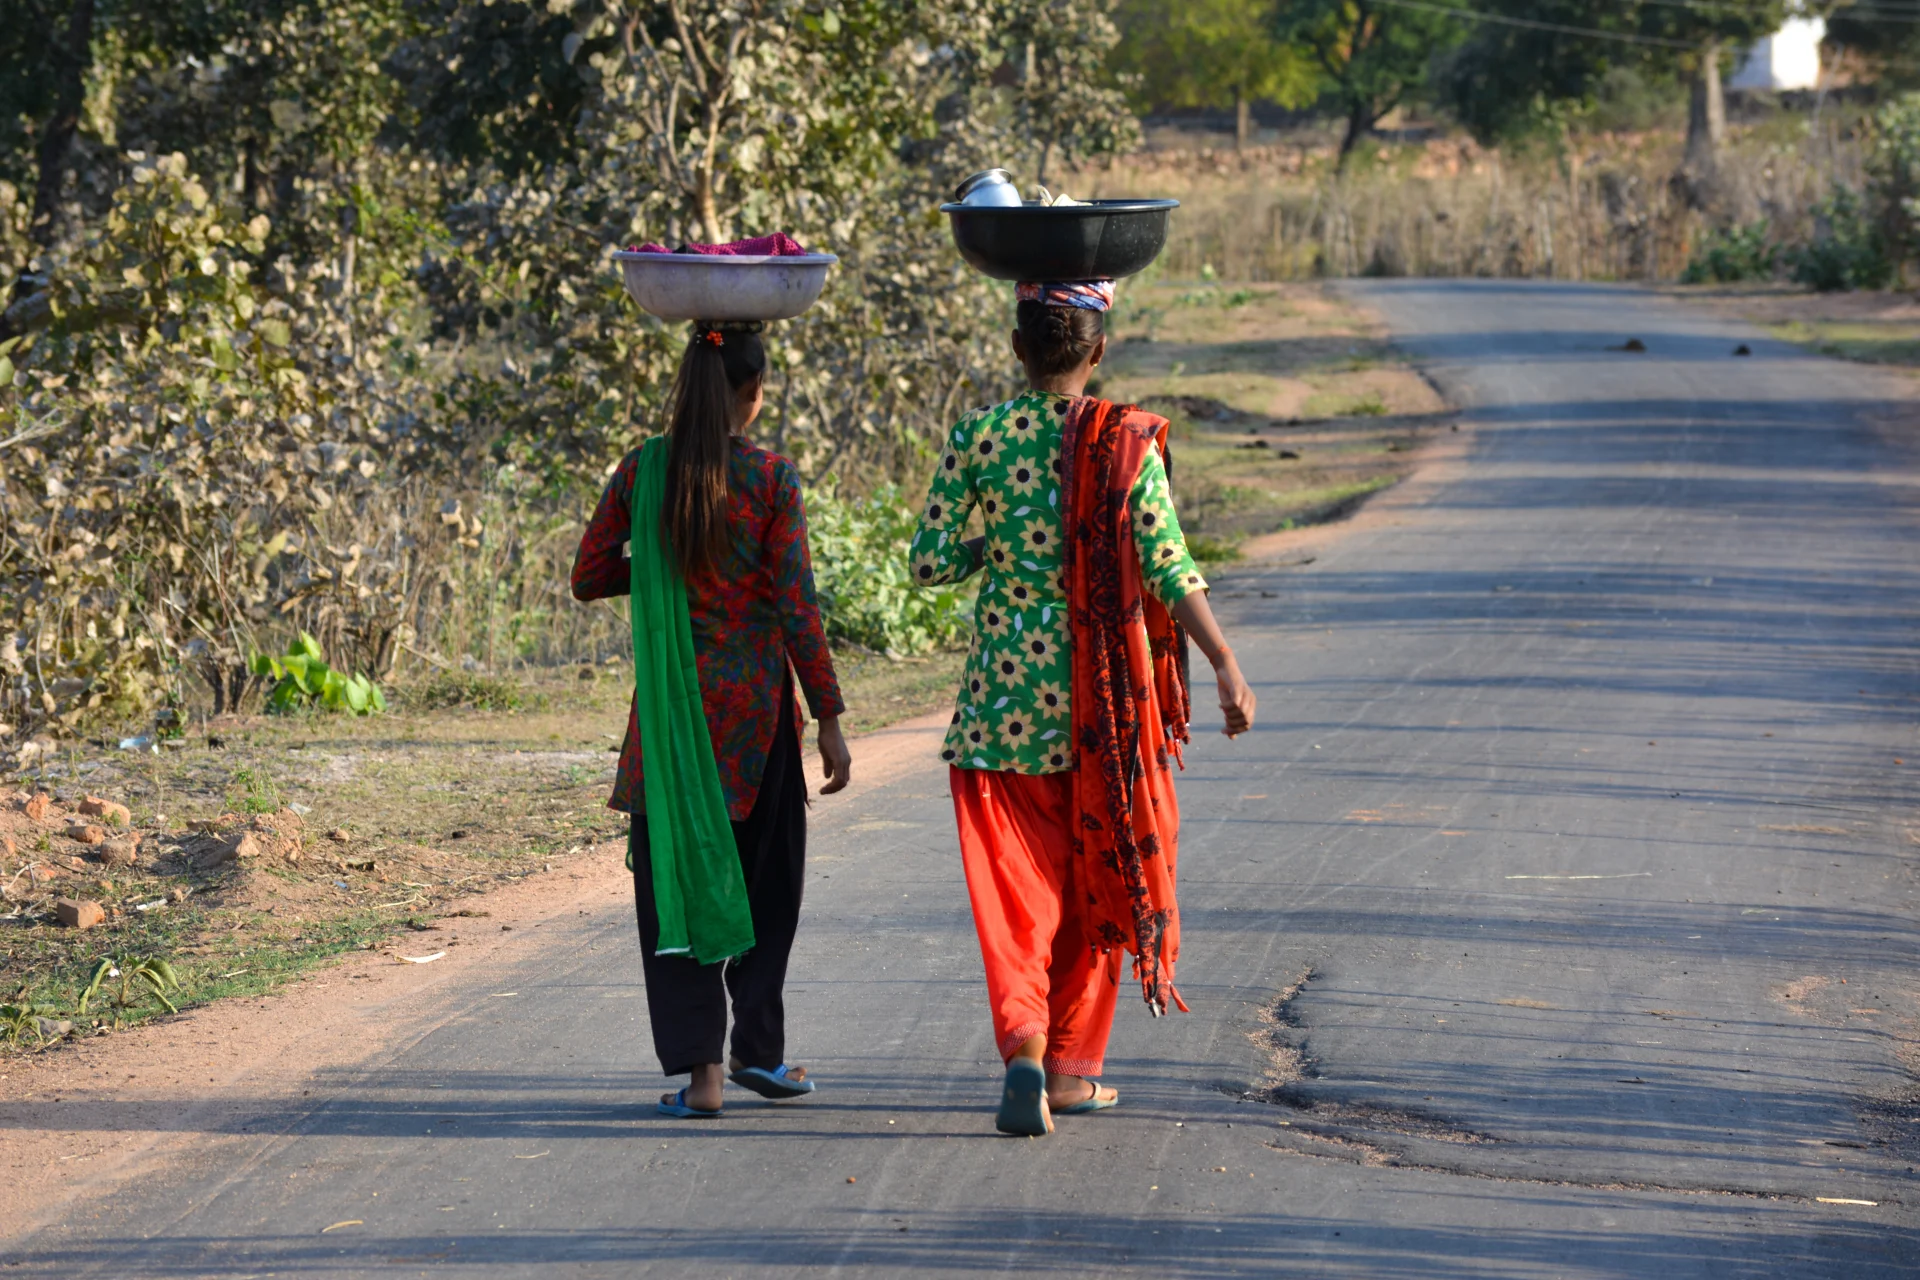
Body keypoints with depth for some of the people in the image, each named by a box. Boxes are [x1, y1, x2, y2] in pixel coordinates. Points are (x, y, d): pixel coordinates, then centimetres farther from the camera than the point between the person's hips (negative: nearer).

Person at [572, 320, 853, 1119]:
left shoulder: (642, 472, -2)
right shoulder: (771, 479, -8)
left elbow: (588, 578, 4)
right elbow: (795, 608, -9)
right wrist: (829, 720, -4)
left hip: (669, 704, 1)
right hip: (754, 700, -1)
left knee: (672, 874, 6)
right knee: (765, 874, 16)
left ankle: (698, 1064, -2)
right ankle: (757, 1045, 20)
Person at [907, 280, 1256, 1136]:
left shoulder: (978, 438, -2)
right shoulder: (1127, 442, -6)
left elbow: (928, 564, -1)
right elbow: (1168, 568, -10)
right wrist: (1226, 666, -6)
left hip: (1002, 694, 0)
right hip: (1103, 692, 0)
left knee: (1014, 884, 3)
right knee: (1094, 884, 14)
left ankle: (1022, 1042, -19)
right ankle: (1070, 1065, 19)